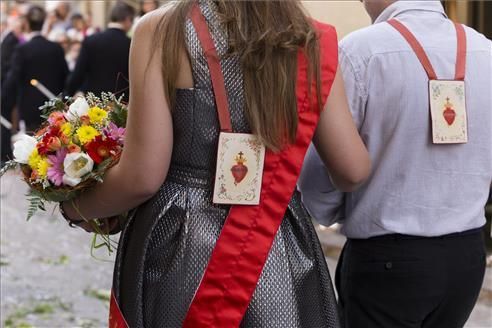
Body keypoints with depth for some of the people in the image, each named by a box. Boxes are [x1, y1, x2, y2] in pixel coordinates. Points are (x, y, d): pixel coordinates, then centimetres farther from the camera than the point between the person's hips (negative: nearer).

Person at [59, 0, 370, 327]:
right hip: (279, 261, 2)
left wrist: (75, 208, 7)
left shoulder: (163, 30, -9)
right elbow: (353, 171, 1)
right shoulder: (314, 41, -2)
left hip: (180, 253, -2)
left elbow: (143, 176, -12)